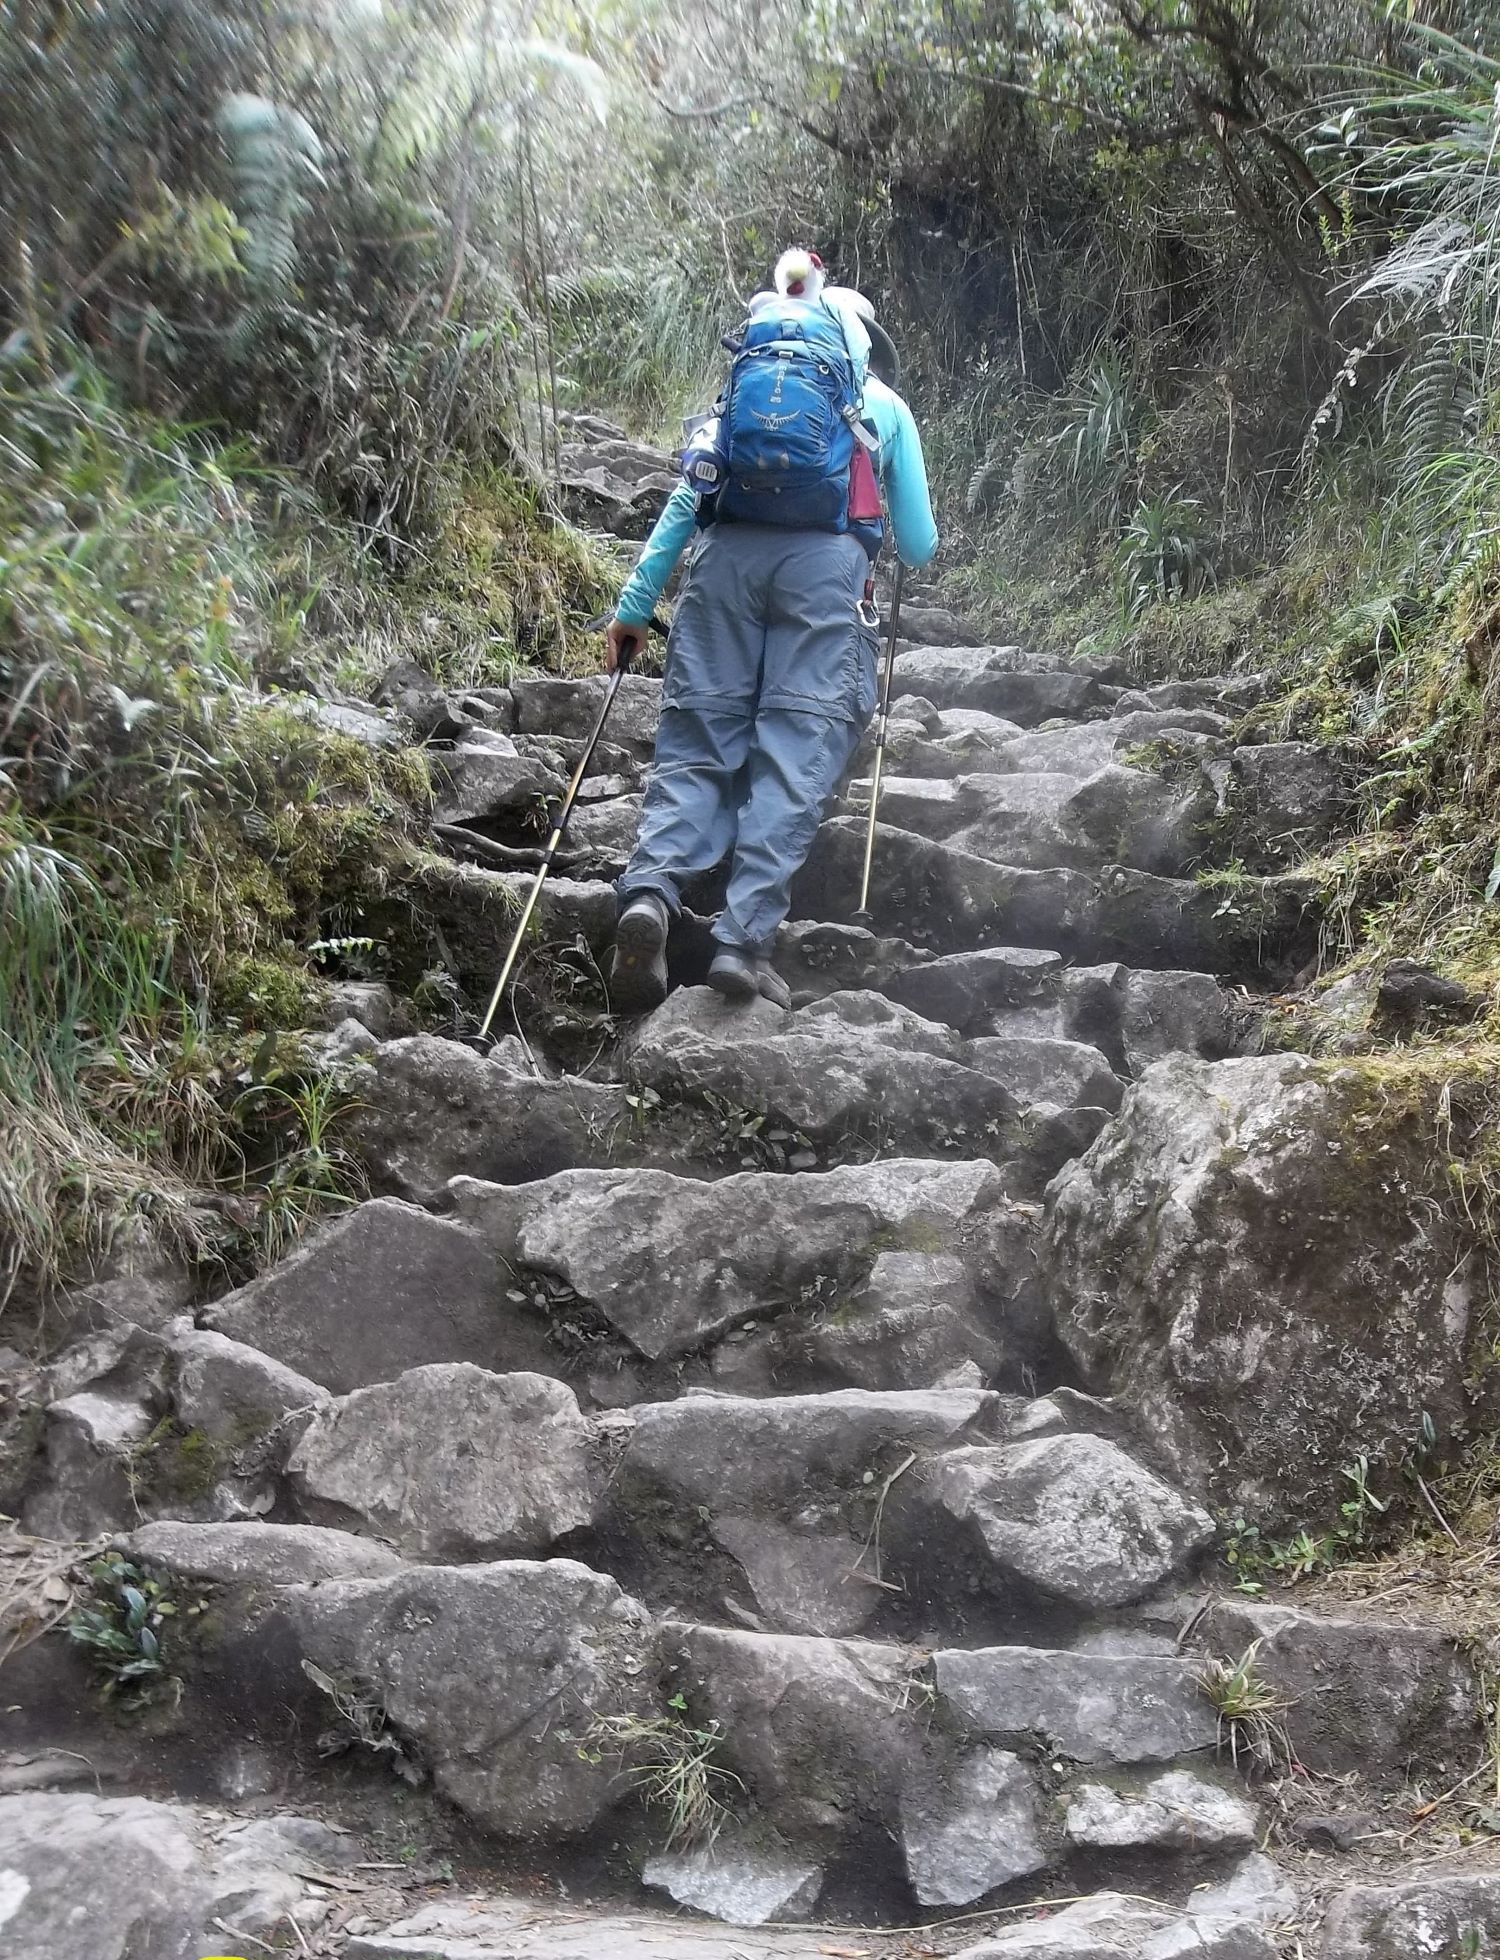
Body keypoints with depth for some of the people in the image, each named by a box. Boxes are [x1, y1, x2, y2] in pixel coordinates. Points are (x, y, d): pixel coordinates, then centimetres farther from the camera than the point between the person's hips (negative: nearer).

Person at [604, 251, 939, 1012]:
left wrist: (633, 605, 16)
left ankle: (650, 890, -27)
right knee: (795, 754, -8)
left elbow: (684, 501, 17)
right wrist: (913, 544, 45)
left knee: (695, 741, -1)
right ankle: (743, 937, -22)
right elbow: (919, 547, 21)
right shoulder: (886, 406, 23)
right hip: (826, 561, -2)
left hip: (727, 553, 2)